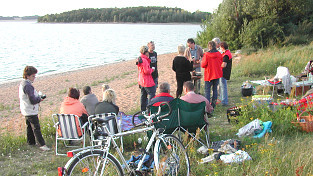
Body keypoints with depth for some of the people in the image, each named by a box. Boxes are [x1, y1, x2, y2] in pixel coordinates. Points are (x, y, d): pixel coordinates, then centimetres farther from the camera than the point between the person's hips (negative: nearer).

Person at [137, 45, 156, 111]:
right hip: (147, 82, -10)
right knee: (151, 94, -4)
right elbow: (146, 71, -24)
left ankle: (143, 109, 25)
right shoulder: (144, 60, -22)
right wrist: (152, 69, -8)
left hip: (141, 80, 10)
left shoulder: (140, 59, 10)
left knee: (143, 95, 17)